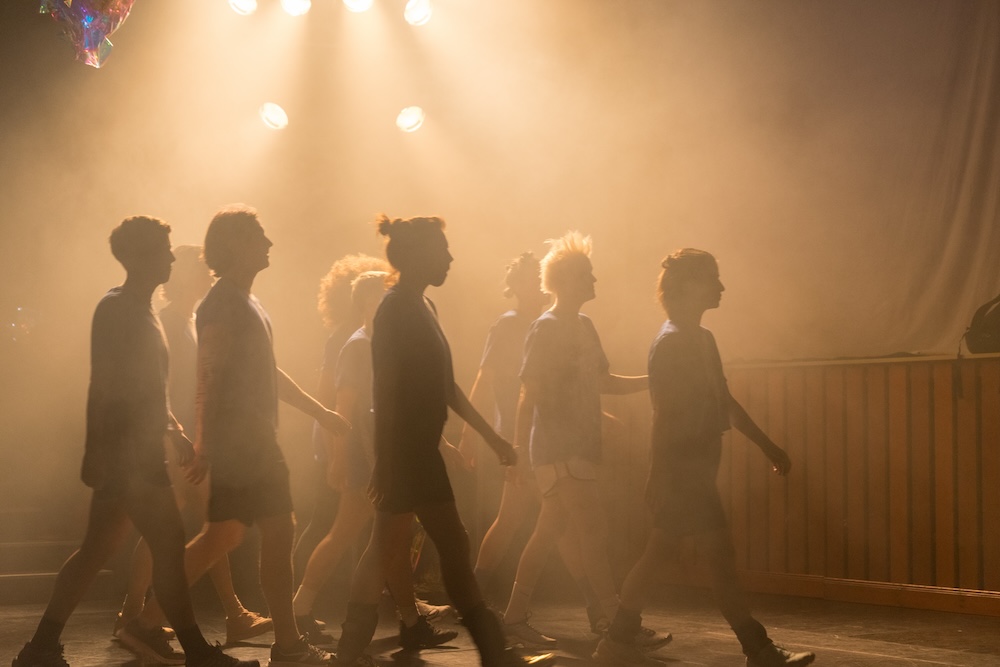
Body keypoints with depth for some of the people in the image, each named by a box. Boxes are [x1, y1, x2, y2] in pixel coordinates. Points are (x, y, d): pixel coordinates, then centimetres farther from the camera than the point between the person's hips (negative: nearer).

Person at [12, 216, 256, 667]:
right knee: (169, 544, -7)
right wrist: (96, 451, -23)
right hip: (126, 451, -10)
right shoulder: (116, 308, -12)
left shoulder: (142, 310, 18)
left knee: (98, 547, 11)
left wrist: (173, 428, 20)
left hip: (140, 449, 10)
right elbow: (103, 385, -19)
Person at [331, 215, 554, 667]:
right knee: (386, 549, -4)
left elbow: (444, 384, 19)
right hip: (402, 453, -10)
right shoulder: (395, 310, -13)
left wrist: (491, 436, 20)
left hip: (423, 451, 10)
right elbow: (384, 389, -18)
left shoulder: (422, 307, 15)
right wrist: (385, 461, -22)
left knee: (454, 548, 10)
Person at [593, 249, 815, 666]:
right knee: (721, 557, -6)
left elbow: (725, 402, 22)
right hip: (682, 471, -10)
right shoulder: (670, 343, -13)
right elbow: (663, 414, -18)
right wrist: (659, 476, -22)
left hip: (696, 471, 10)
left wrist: (767, 445, 22)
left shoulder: (701, 339, 15)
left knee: (658, 554, 12)